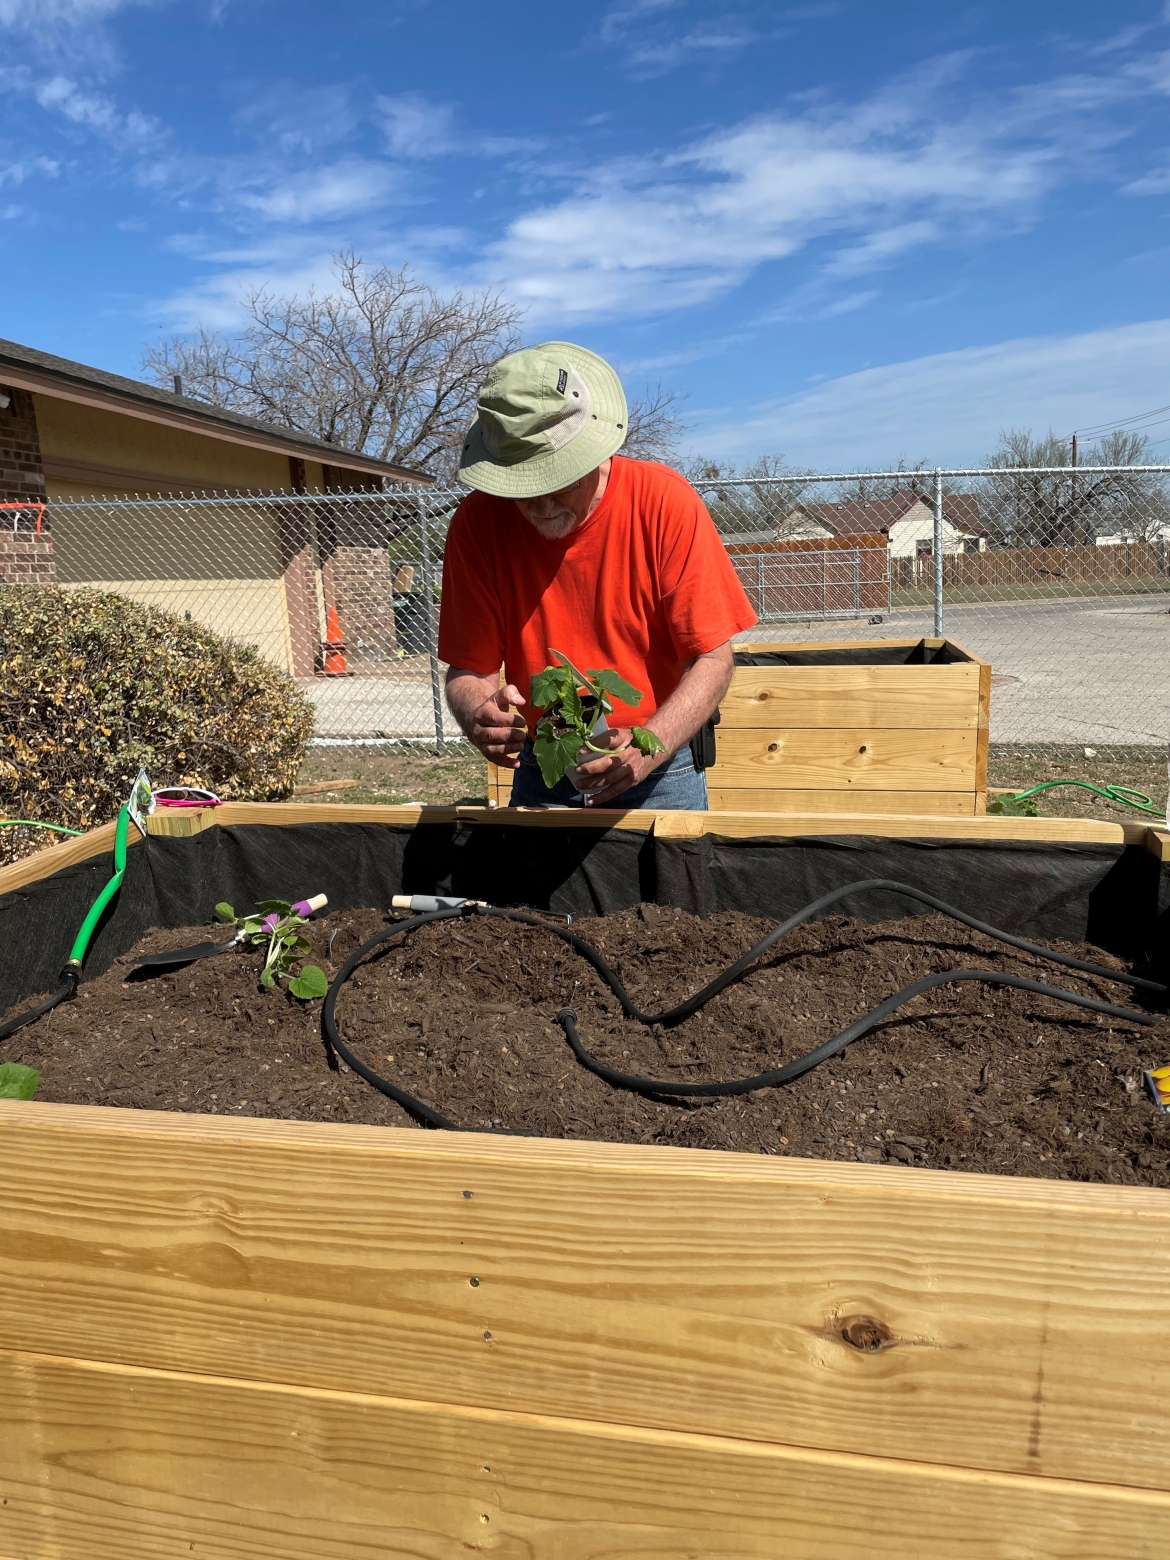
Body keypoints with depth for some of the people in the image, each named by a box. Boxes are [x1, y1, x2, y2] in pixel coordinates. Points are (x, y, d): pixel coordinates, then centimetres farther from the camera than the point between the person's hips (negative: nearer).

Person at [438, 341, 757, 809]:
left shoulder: (663, 502, -17)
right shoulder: (477, 524, -12)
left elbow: (712, 659, -16)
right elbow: (470, 668, -8)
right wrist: (479, 713, -31)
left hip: (662, 770, -1)